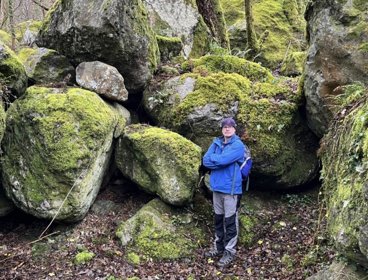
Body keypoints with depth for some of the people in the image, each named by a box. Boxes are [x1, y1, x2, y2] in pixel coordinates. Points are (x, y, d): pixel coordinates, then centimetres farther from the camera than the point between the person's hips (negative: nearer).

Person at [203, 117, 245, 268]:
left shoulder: (238, 145, -10)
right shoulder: (216, 143, 9)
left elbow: (222, 160, -23)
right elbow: (205, 161, -1)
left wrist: (213, 158, -4)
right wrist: (221, 161, -14)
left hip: (231, 188, -6)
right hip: (217, 187, 7)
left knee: (230, 221, 0)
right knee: (218, 219, 17)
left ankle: (230, 251, 10)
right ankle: (218, 247, 30)